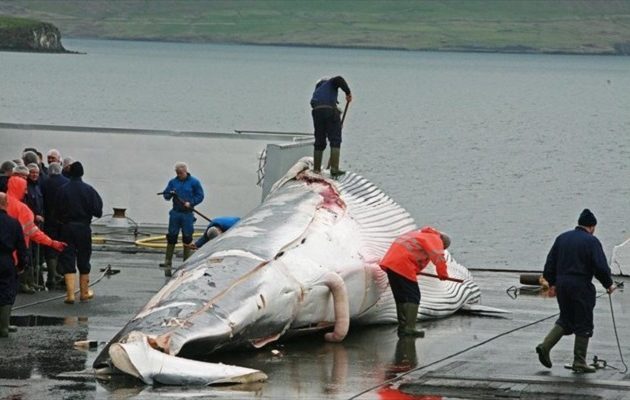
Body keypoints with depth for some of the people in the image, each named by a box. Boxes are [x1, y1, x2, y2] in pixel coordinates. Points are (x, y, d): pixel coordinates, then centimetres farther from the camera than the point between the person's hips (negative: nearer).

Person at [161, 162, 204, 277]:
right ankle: (168, 262, 5)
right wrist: (170, 194, -15)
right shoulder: (173, 182, 8)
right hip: (175, 213, 2)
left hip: (187, 214, -2)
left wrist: (190, 203, -12)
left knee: (187, 239, 3)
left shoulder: (194, 182, 0)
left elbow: (200, 196, 1)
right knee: (171, 237, 0)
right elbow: (166, 195, 8)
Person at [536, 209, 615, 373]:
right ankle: (579, 362, 5)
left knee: (565, 320, 19)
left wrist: (552, 283, 22)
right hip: (581, 286, -6)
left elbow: (550, 263, 13)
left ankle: (545, 346, 3)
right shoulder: (591, 241, -8)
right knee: (583, 324, 3)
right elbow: (601, 267, -13)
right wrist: (608, 284, 1)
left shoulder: (562, 238, 11)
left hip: (562, 284, 6)